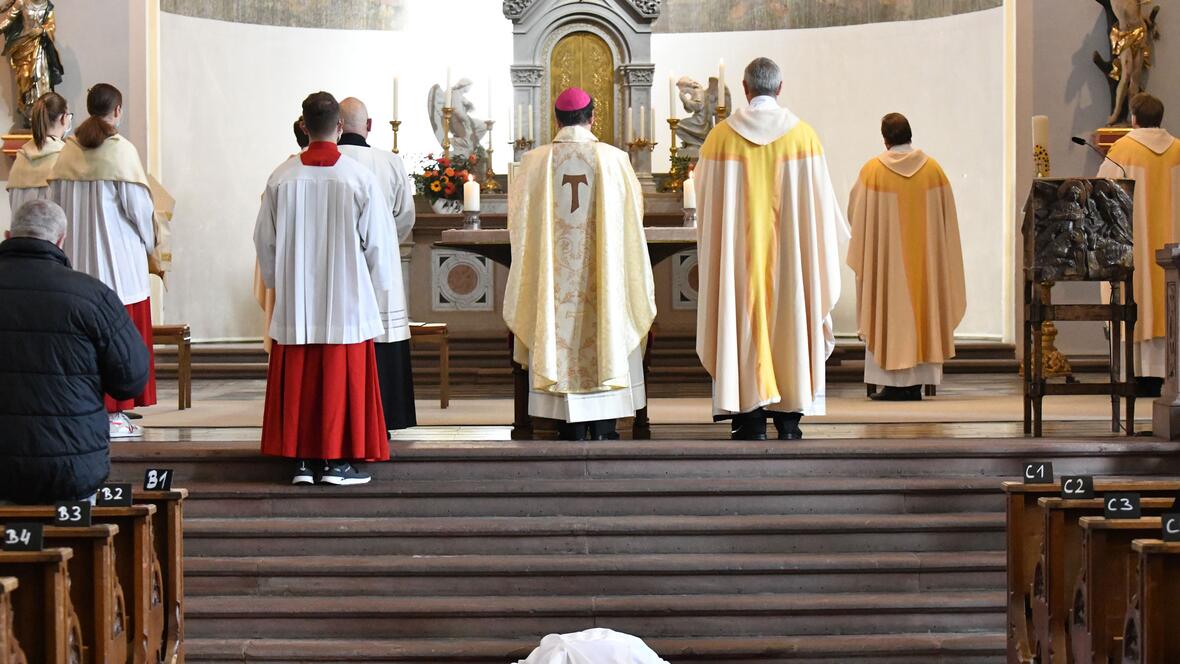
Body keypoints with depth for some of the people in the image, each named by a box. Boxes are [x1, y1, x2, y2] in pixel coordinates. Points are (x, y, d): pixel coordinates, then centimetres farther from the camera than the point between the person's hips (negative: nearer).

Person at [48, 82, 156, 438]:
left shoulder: (67, 151, 3)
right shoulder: (121, 151, -10)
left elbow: (55, 204, 6)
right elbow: (139, 205, -8)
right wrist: (148, 241, 10)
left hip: (77, 258, 5)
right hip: (118, 257, -5)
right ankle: (114, 412, 2)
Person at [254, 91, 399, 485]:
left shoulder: (281, 178, -2)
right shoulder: (359, 178, -9)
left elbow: (265, 239, 6)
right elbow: (378, 240, -3)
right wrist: (378, 285, 13)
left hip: (295, 303, 2)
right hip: (346, 302, -2)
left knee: (297, 381, 8)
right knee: (341, 379, 4)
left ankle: (301, 460, 10)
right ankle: (337, 460, 5)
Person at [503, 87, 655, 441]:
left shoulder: (534, 162, -4)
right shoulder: (614, 159, -5)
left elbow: (518, 218, 6)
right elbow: (635, 210, 7)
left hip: (553, 276, 0)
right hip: (602, 276, 0)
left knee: (561, 336, 6)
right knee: (603, 330, 8)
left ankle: (571, 428, 6)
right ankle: (603, 427, 8)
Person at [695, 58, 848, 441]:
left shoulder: (721, 137, -4)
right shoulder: (804, 135, -2)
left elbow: (707, 205, 2)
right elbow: (820, 201, 2)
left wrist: (711, 255, 16)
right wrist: (819, 243, 16)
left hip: (738, 253, -1)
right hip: (790, 252, 1)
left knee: (745, 322, 3)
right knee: (789, 321, 7)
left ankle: (751, 419, 1)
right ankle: (789, 419, 8)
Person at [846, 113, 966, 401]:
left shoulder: (873, 170, -6)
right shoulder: (933, 169, 2)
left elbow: (857, 214, 1)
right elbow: (946, 217, 6)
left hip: (886, 255, -3)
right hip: (925, 256, 3)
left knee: (888, 312, 2)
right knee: (923, 309, 7)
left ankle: (893, 382, 0)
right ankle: (916, 384, 7)